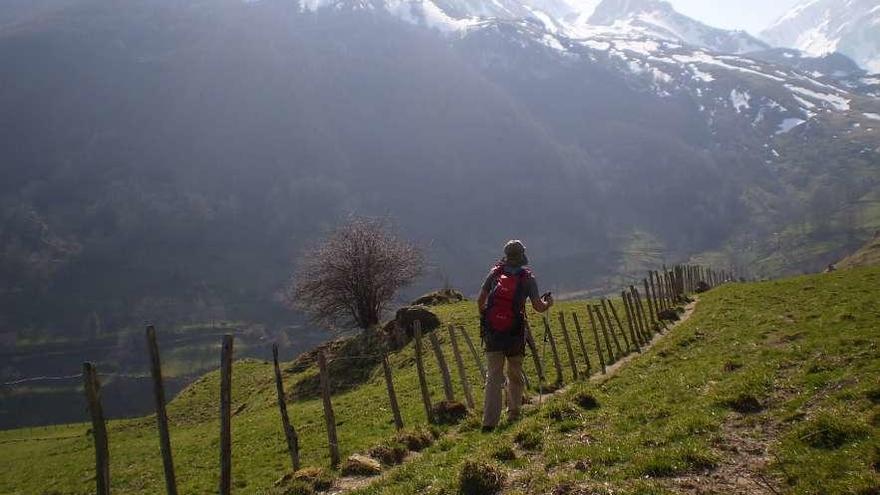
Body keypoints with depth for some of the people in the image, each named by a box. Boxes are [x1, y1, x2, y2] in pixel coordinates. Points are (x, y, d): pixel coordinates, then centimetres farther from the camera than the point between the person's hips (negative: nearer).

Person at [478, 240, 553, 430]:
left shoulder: (495, 273, 3)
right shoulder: (528, 277, -3)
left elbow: (480, 301, 6)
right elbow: (539, 307, -6)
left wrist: (484, 317, 24)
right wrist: (548, 302, 16)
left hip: (492, 333, 1)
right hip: (515, 334, -1)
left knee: (494, 376, 2)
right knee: (515, 375, 18)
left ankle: (489, 421, -7)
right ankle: (514, 413, 30)